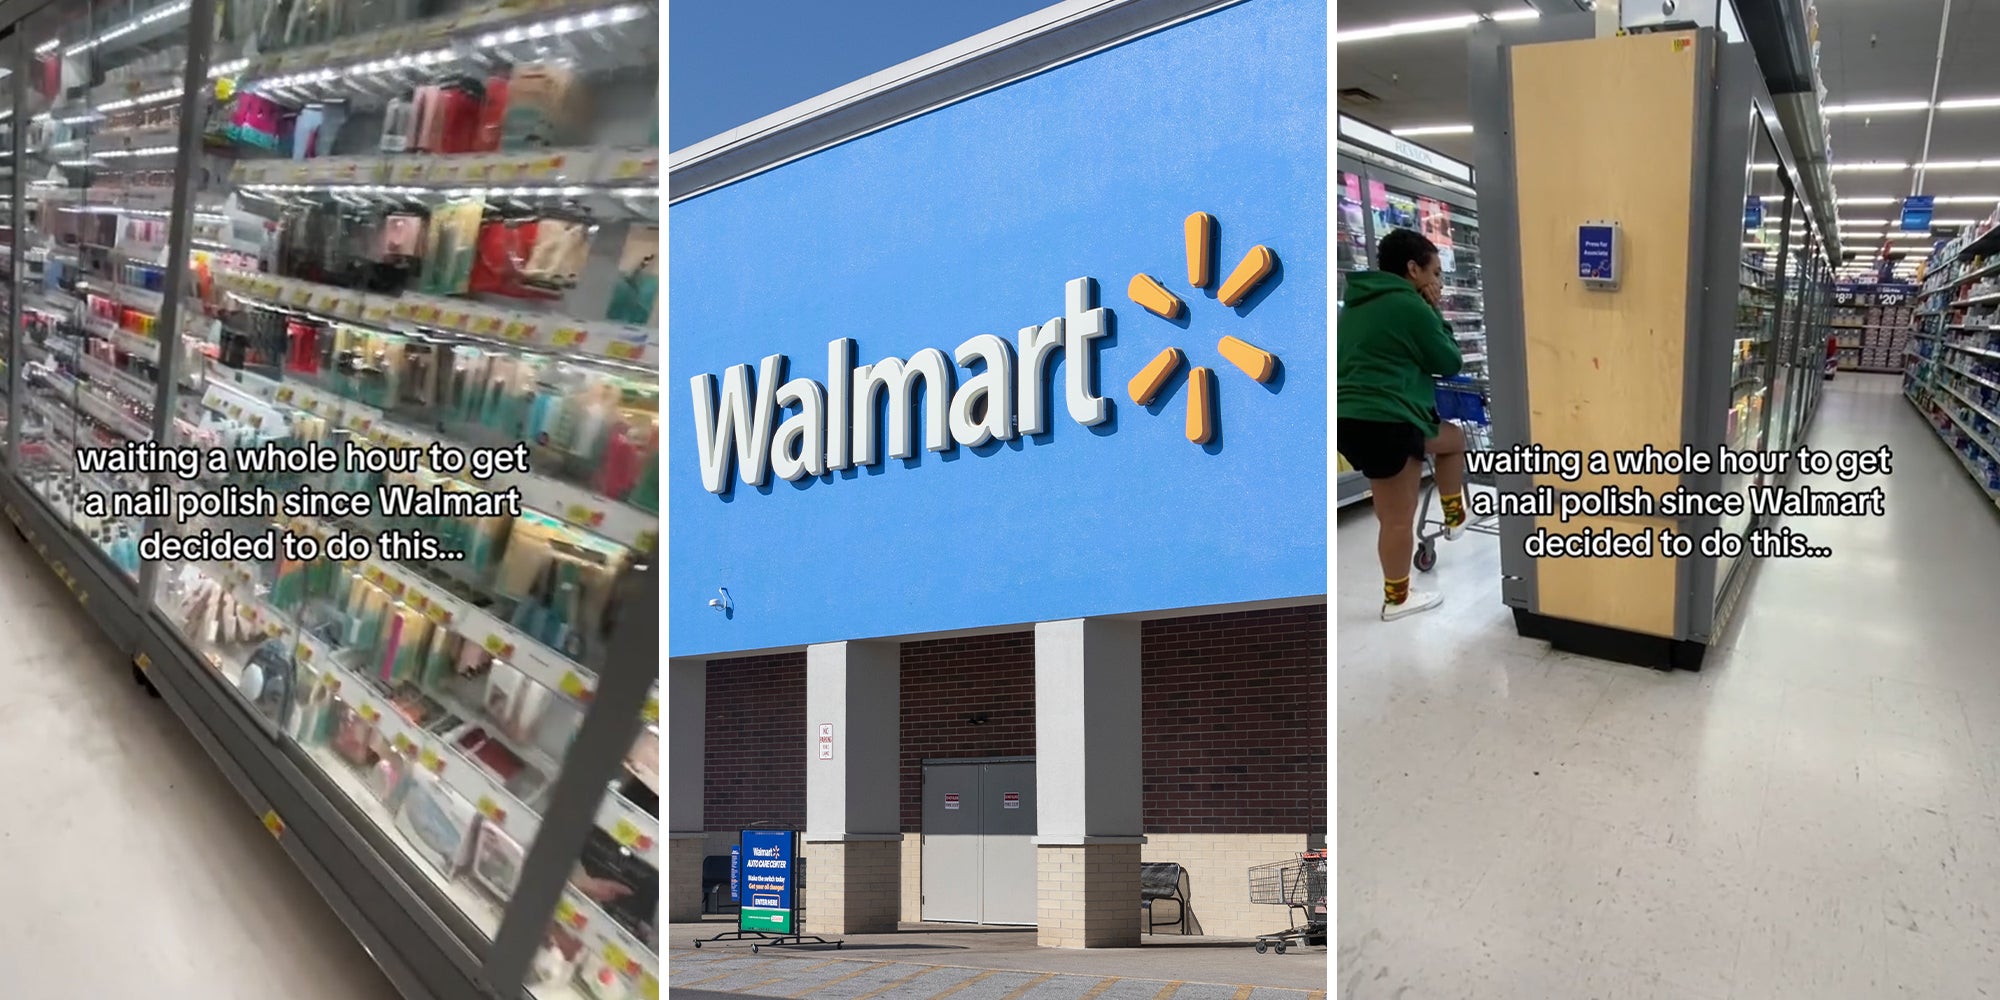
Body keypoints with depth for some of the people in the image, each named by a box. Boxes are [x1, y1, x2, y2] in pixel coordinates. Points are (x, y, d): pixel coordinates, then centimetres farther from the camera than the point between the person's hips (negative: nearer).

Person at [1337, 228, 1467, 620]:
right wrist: (1435, 313, 8)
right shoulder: (1409, 305, -11)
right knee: (1398, 516, 3)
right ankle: (1397, 599, 15)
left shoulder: (1358, 305, 17)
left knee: (1453, 438, 27)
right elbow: (1450, 362, 0)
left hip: (1353, 417, 10)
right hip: (1383, 423, -10)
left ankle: (1455, 519, 36)